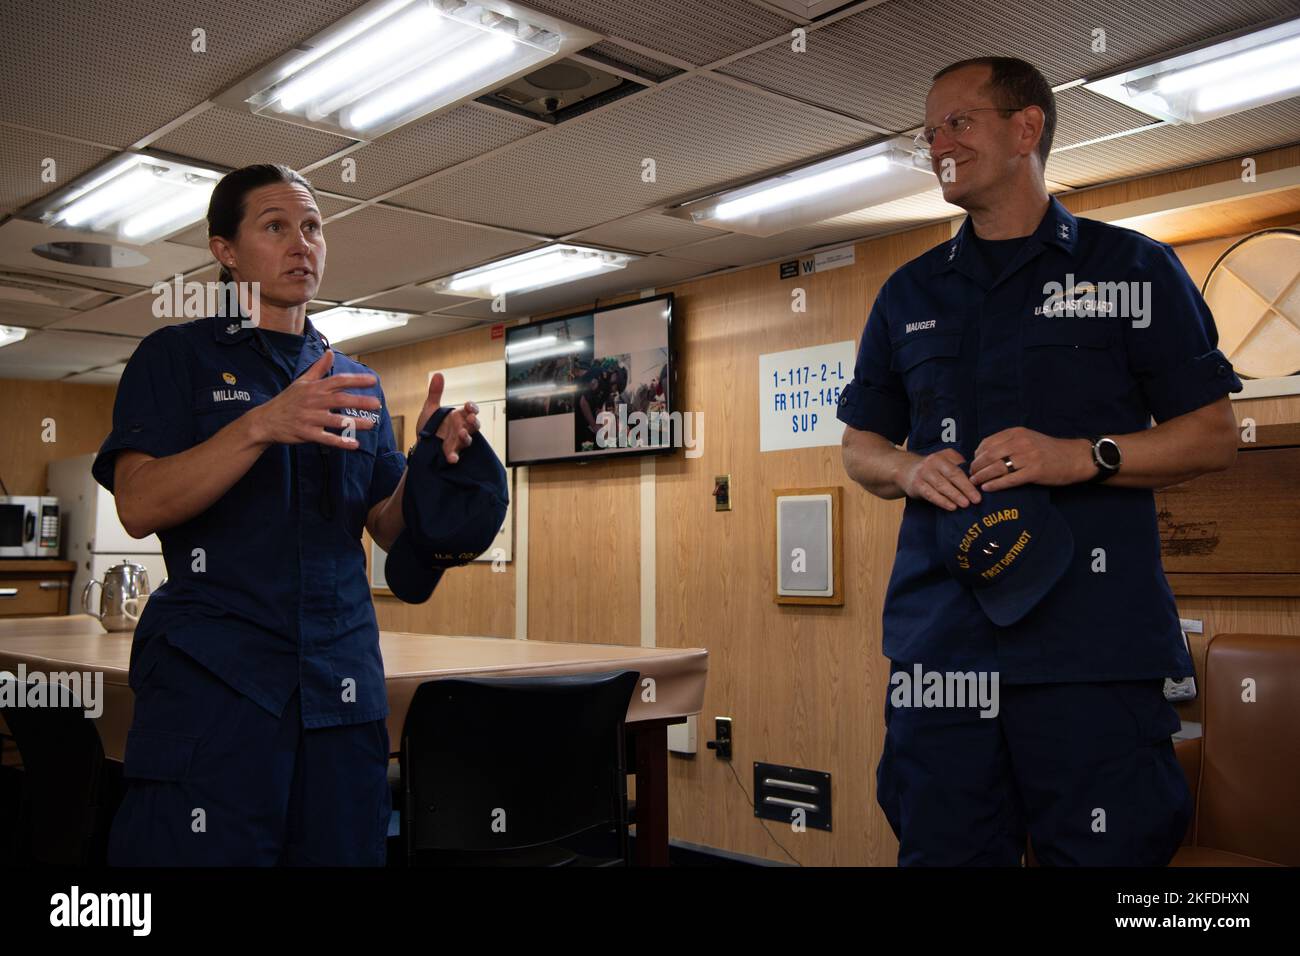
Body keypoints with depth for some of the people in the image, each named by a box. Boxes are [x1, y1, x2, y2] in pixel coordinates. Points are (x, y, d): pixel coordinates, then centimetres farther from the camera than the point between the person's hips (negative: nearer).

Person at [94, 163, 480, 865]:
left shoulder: (355, 382, 17)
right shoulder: (178, 354, 5)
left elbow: (388, 527, 13)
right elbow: (139, 506, -9)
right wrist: (262, 426, -22)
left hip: (342, 686, 4)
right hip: (212, 676, -4)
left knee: (344, 852, 8)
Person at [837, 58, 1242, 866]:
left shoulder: (1134, 269, 6)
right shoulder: (910, 294, 16)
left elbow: (1215, 436, 4)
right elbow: (860, 447, 18)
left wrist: (1083, 458, -13)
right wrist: (910, 471, -6)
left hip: (1097, 643, -3)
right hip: (939, 638, 3)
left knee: (1107, 853, 1)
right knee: (943, 850, 9)